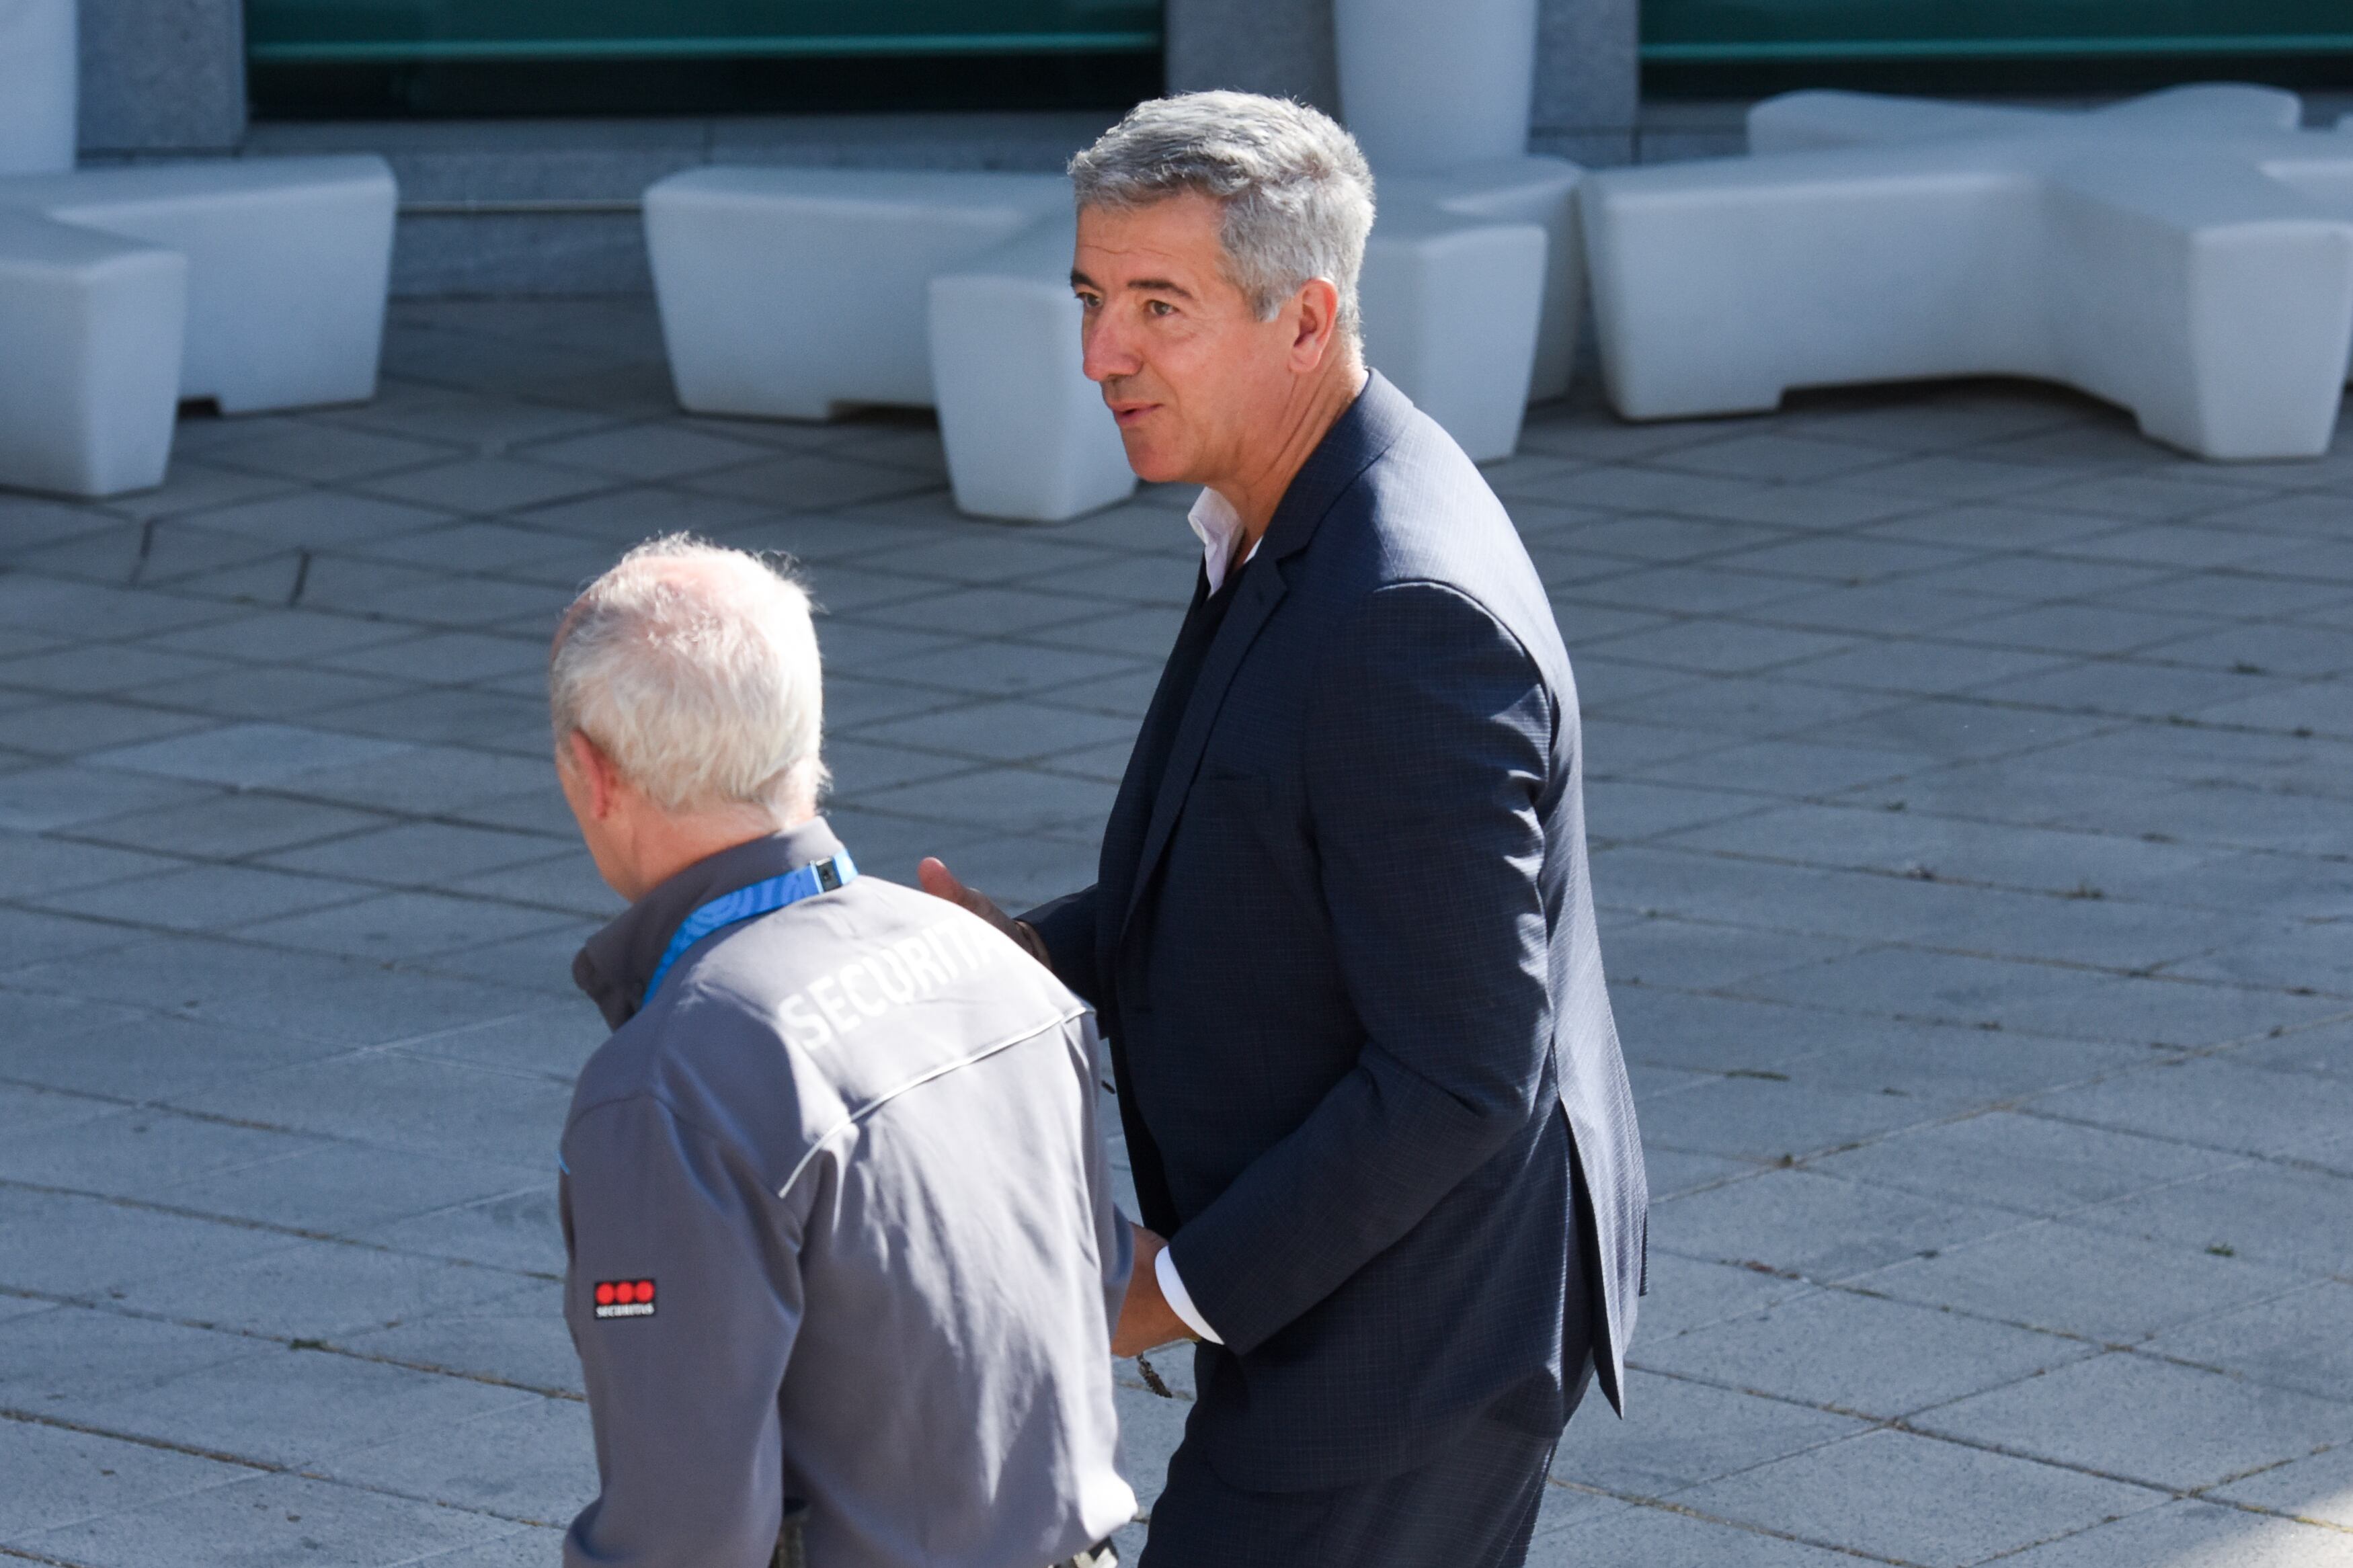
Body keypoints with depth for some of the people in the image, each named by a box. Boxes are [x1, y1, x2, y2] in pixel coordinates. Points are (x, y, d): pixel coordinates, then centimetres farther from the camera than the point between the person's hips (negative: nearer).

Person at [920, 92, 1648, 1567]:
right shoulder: (1297, 528, 3)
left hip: (1400, 1323, -10)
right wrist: (1034, 948, 1)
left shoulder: (1411, 614, -28)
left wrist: (1188, 1285, -19)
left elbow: (1459, 1074, -27)